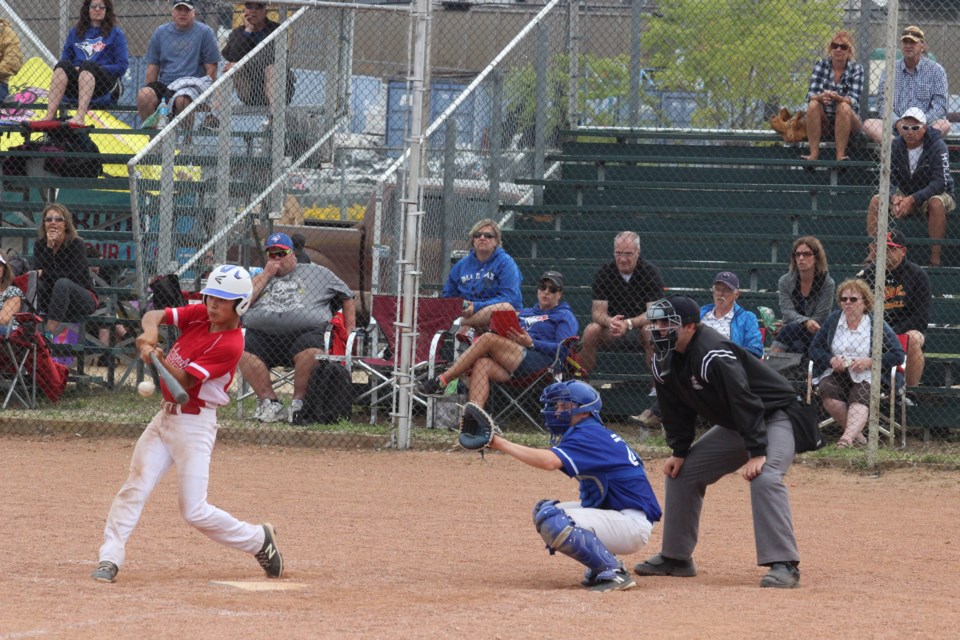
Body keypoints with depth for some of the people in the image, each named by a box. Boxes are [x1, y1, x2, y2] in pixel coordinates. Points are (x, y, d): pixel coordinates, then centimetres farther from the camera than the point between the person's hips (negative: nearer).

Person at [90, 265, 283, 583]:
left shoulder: (230, 345, -18)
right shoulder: (199, 315, 3)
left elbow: (184, 380, -22)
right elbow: (155, 315, 0)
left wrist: (160, 360, -39)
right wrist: (150, 332, -22)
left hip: (194, 423, -7)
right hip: (165, 416, 7)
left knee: (194, 511, -6)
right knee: (135, 487, -6)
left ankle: (258, 539, 14)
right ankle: (110, 558, -6)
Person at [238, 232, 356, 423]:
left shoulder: (317, 273, 20)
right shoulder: (260, 276, 26)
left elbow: (347, 296, 24)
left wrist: (349, 331, 14)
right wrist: (266, 275, 10)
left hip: (304, 332, -2)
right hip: (262, 334, 2)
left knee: (312, 353, -37)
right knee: (244, 354, -30)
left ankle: (298, 401, -19)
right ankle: (270, 402, -19)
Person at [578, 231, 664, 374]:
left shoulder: (650, 273, -9)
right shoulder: (604, 273, -3)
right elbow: (598, 311, -9)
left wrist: (628, 323, -35)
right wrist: (610, 322, -34)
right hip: (611, 335, 2)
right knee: (591, 330, -28)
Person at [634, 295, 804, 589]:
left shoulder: (713, 355, -31)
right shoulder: (664, 361, -4)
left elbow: (745, 402, -34)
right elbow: (676, 411, 9)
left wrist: (757, 452, -35)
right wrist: (679, 452, 3)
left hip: (773, 415, -9)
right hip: (732, 426, 9)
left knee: (764, 478, -32)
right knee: (682, 472, 10)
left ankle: (784, 565, -33)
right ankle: (675, 558, 21)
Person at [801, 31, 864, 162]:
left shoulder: (856, 68, -6)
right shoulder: (821, 65, -2)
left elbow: (854, 100, -18)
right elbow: (811, 94, -14)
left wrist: (838, 98, -40)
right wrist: (821, 96, -38)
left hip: (847, 121, -1)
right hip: (824, 121, 1)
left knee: (844, 107, -32)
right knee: (813, 104, -27)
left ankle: (840, 155, -32)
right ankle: (813, 153, -31)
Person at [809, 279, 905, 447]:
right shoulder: (833, 320, 15)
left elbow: (898, 354, -1)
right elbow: (814, 349, 15)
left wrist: (870, 362, -13)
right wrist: (831, 360, -6)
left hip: (865, 377, -3)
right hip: (836, 374, 3)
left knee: (860, 398, -36)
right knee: (826, 390, -32)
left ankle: (848, 437, -59)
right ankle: (856, 434, -26)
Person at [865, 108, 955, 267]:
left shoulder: (937, 146, -20)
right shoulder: (896, 146, -7)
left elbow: (940, 182, -28)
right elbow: (887, 178, -7)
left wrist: (912, 200, -38)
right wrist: (895, 197, -31)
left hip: (935, 194, -4)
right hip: (905, 195, 4)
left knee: (936, 203, -38)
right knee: (876, 201, -18)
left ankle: (935, 260, -34)